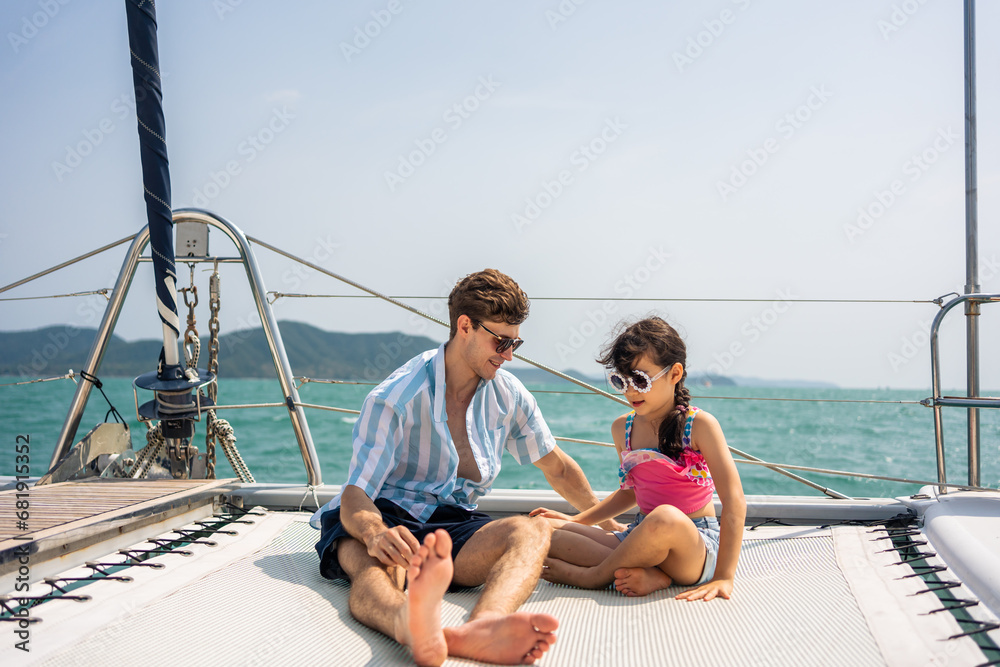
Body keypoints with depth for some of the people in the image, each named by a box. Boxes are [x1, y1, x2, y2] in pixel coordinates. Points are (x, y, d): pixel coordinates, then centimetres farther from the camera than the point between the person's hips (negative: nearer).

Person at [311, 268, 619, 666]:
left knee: (534, 531, -29)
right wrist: (375, 533, -43)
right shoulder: (395, 399, -12)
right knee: (379, 563, -41)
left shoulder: (509, 396, 6)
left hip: (450, 527, 4)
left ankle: (481, 628, -62)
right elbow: (355, 495, -19)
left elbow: (558, 470, 22)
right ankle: (416, 629, -78)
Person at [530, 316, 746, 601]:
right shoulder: (622, 428, 9)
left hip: (697, 549, -5)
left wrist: (723, 578, -20)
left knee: (666, 517, -42)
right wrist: (576, 520, 22)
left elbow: (734, 500, -14)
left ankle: (590, 576, -16)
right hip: (642, 538, 6)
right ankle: (648, 574, -25)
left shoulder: (700, 425, -9)